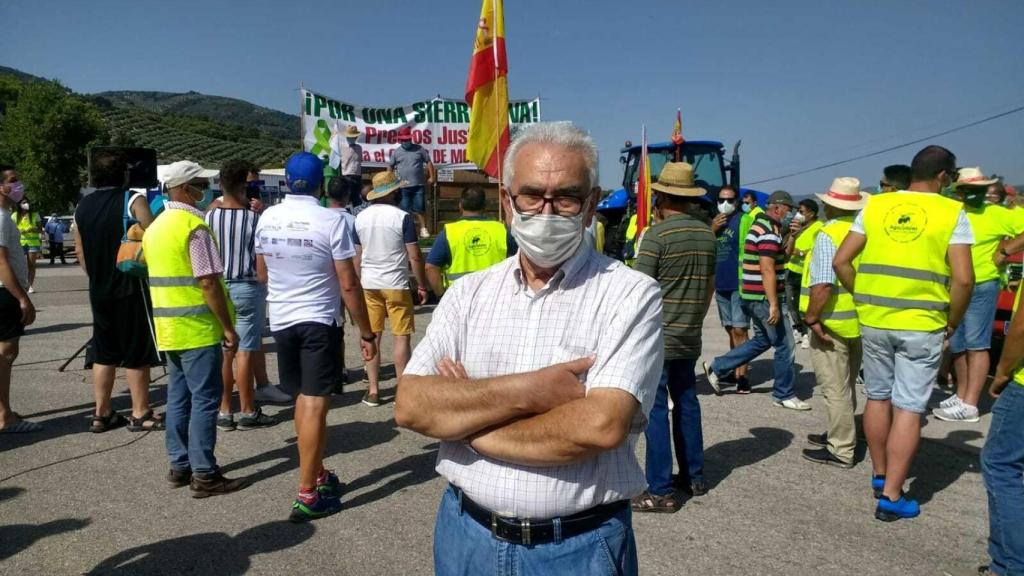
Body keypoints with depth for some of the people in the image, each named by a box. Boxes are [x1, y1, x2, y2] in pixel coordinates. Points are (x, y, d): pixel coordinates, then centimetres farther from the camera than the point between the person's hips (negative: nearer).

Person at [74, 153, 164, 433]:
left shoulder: (82, 206, 9)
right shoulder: (133, 200, -9)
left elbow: (80, 251, 14)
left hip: (99, 290, 6)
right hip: (131, 287, -6)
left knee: (103, 353, 13)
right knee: (137, 353, 2)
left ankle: (102, 414, 18)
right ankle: (140, 414, 9)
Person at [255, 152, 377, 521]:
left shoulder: (267, 218, 1)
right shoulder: (331, 221, -15)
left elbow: (262, 273, 13)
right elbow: (348, 284, -14)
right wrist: (366, 332, -7)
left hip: (281, 320, 6)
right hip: (318, 321, -5)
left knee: (304, 398, 18)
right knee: (314, 404, -2)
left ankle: (317, 474, 28)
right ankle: (307, 496, 3)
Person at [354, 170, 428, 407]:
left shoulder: (360, 217, 6)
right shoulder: (402, 217, -9)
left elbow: (357, 256, 11)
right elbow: (414, 256, -10)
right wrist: (422, 285, -1)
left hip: (369, 284, 5)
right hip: (396, 284, -5)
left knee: (372, 337, 9)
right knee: (402, 336, 2)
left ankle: (373, 390, 13)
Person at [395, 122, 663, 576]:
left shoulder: (631, 295, -12)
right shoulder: (469, 292, 1)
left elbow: (600, 425, -24)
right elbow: (409, 406, -9)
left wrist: (462, 423, -14)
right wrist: (527, 391, -21)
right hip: (466, 534, 4)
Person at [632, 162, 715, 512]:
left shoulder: (657, 234, -15)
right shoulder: (707, 233, 6)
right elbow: (710, 285, 15)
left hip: (658, 338, -7)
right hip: (690, 339, 7)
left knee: (655, 410, -1)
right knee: (687, 403, 18)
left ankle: (661, 492, 3)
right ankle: (694, 477, 29)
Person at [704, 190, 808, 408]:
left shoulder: (761, 224, 15)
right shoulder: (769, 231, -17)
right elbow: (767, 270, -23)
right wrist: (774, 304, -24)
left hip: (755, 297, 10)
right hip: (764, 298, -10)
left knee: (763, 340, 20)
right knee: (784, 344, 0)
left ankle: (716, 368, 22)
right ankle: (785, 394, 13)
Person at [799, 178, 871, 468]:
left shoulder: (828, 235, -17)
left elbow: (823, 285, -25)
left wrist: (812, 318, -16)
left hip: (832, 324, -8)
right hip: (861, 322, 8)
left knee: (835, 389, 1)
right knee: (846, 386, 20)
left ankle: (841, 450, 9)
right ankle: (839, 435, 34)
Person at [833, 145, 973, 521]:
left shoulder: (875, 206, 4)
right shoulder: (951, 214, -4)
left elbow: (841, 261, 2)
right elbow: (963, 279, -11)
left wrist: (863, 298, 12)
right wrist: (952, 323, 2)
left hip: (874, 321, 3)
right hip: (922, 326, -3)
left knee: (877, 398, 17)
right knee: (908, 409, 3)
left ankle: (880, 476, 32)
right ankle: (891, 497, 7)